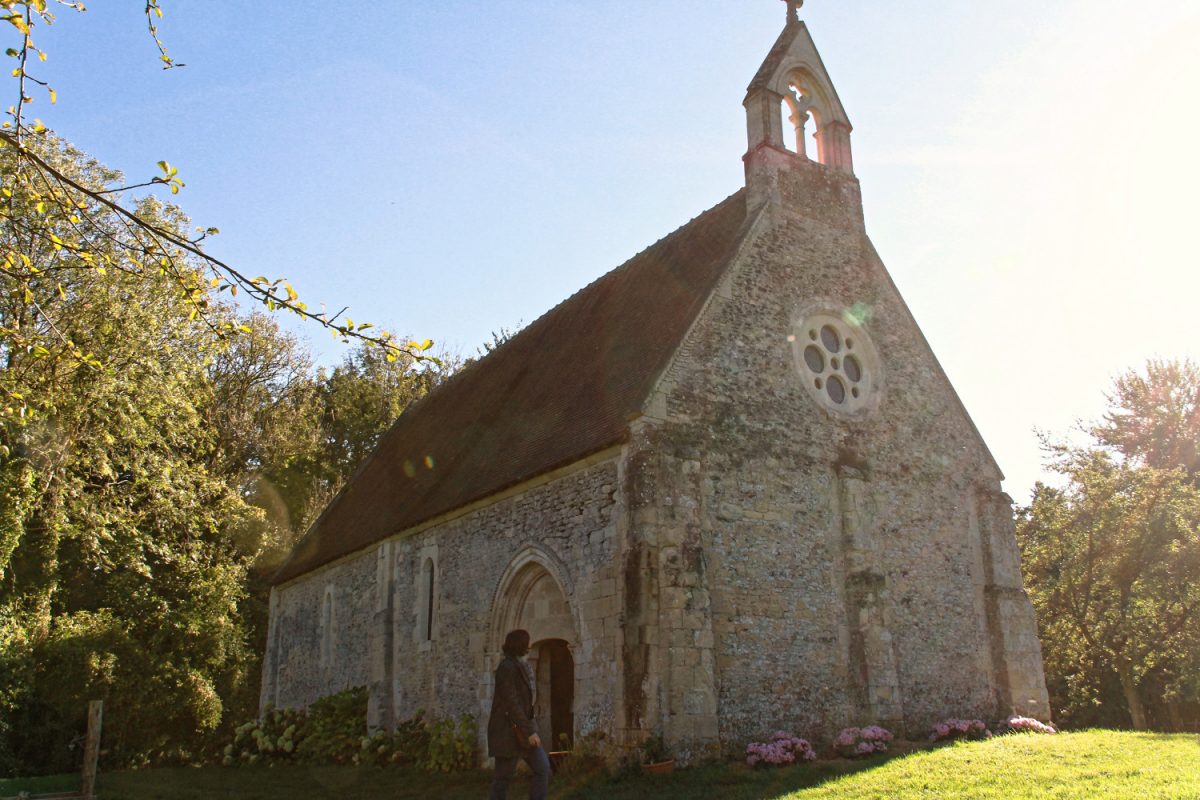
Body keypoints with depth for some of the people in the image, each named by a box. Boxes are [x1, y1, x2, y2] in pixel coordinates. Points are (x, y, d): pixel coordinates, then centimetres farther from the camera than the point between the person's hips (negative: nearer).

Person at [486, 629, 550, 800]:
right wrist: (529, 731, -22)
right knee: (503, 777, -2)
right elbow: (511, 703, -21)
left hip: (520, 729, 9)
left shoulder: (519, 667, 14)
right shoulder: (507, 667, -16)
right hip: (508, 731, -9)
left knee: (543, 769, 1)